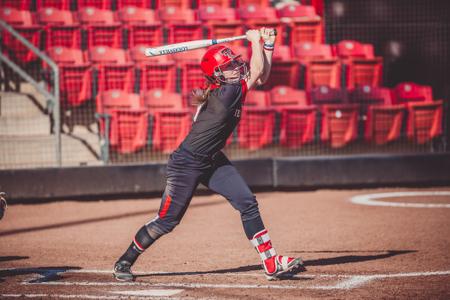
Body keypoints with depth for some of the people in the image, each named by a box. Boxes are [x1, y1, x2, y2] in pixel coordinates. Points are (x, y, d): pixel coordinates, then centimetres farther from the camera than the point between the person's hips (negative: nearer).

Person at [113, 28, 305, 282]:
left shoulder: (233, 87, 0)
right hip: (187, 164, -9)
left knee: (248, 204, -3)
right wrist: (255, 40, -10)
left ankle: (271, 263, -2)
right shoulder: (224, 94, -25)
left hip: (213, 161, 9)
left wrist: (268, 45, -1)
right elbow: (257, 71, -21)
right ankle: (125, 262, 17)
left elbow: (261, 77, 8)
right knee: (167, 221, -2)